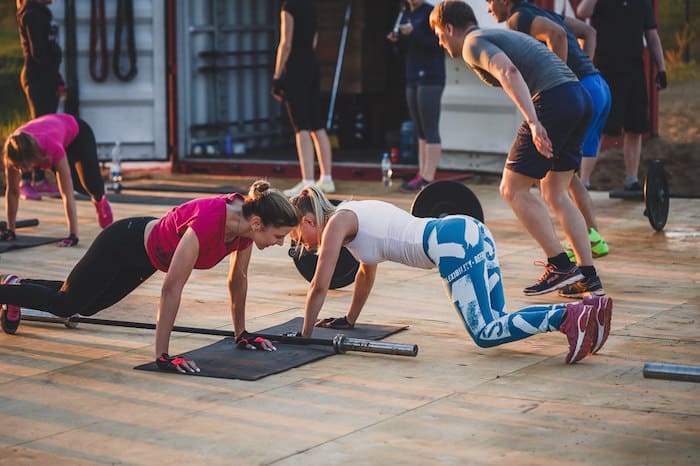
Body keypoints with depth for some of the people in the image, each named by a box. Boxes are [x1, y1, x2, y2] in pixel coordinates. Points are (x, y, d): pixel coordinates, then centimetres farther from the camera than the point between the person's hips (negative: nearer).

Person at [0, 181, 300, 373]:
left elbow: (238, 278, -4)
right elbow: (171, 289, -40)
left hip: (148, 252, 8)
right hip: (122, 245, -8)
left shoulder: (247, 219, -21)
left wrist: (241, 333, 2)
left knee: (87, 306, 28)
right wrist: (162, 355, -38)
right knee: (63, 304, 11)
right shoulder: (207, 223, -43)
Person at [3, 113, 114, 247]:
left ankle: (100, 200, 28)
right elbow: (12, 191, -25)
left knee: (90, 181, -9)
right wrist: (10, 230, -22)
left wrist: (73, 235, -50)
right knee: (77, 183, 6)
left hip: (76, 132, -3)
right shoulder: (15, 152, -37)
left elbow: (67, 194, -47)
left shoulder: (53, 149, -48)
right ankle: (95, 199, 42)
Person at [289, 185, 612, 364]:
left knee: (486, 333, -14)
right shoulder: (354, 216, 28)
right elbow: (367, 273, 40)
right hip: (469, 231, 9)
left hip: (453, 244, -9)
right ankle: (588, 308, -6)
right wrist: (349, 321, 46)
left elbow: (320, 286, 1)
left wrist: (305, 335, 11)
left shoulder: (337, 223, 3)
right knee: (494, 322, 7)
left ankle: (569, 316, -29)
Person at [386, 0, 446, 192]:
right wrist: (397, 39, 2)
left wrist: (413, 33, -22)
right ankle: (421, 174, 14)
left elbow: (438, 44, -15)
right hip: (412, 78, 8)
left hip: (430, 78, -8)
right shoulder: (406, 16, 16)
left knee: (430, 130, -8)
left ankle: (427, 178, -9)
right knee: (420, 131, 10)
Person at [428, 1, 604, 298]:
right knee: (554, 194, 16)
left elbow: (508, 72, -19)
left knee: (513, 189, 0)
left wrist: (533, 122, -29)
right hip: (579, 98, 9)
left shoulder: (472, 43, 0)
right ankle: (588, 278, 12)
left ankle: (560, 266, -1)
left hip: (553, 101, -9)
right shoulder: (498, 36, 29)